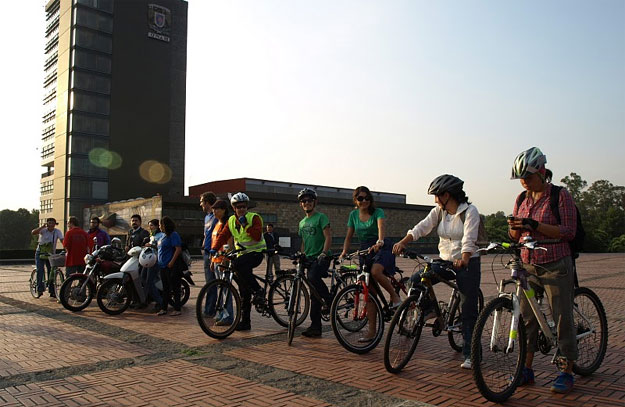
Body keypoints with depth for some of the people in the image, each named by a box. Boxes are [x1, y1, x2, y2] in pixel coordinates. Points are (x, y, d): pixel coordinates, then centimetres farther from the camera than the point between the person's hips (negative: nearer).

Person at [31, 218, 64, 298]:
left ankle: (52, 291, 8)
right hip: (40, 253, -1)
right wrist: (43, 226, -33)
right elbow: (33, 232, -27)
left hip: (51, 254, 1)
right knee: (40, 270, -13)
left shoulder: (57, 232, -7)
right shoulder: (43, 230, -10)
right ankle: (40, 290, -8)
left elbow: (62, 241, -18)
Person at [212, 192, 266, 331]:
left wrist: (245, 225, -24)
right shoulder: (231, 220, 9)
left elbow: (257, 236, -20)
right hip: (242, 254, 6)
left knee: (237, 264, -36)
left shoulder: (254, 217, -8)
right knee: (244, 291, 6)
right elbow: (223, 236, 1)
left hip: (256, 252, -6)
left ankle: (258, 290, -23)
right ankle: (245, 321, 14)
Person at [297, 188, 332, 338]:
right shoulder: (302, 223, 19)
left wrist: (323, 253, -23)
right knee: (314, 295, 5)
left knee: (313, 277, -34)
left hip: (321, 258, -6)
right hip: (309, 259, 7)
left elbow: (328, 237, -11)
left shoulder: (321, 217, -2)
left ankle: (330, 301, -14)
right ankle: (315, 327, 7)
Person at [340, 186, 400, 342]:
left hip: (381, 248, -4)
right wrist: (344, 252, -8)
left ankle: (395, 296, -9)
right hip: (365, 251, 4)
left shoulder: (377, 212, -6)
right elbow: (349, 236, 9)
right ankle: (372, 331, 5)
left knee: (375, 271, -37)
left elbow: (381, 226, -26)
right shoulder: (353, 214, 7)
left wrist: (380, 242, -46)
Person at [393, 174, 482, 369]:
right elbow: (422, 227, -9)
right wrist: (403, 242, -26)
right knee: (416, 280, -17)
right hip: (445, 262, 5)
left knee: (469, 311, -1)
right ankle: (430, 311, 7)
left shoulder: (469, 211, -13)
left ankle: (468, 355, 9)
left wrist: (464, 260, -43)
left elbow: (469, 239, -26)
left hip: (467, 263, -5)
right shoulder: (439, 211, 3)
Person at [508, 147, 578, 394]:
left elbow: (569, 232, -14)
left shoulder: (560, 195, -7)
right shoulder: (522, 199, 9)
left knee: (562, 319, 2)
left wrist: (534, 225, -24)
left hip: (556, 266, -5)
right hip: (528, 266, 5)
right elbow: (515, 235, 12)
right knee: (527, 318, 7)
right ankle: (527, 369, 18)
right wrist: (515, 227, -11)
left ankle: (567, 372, 17)